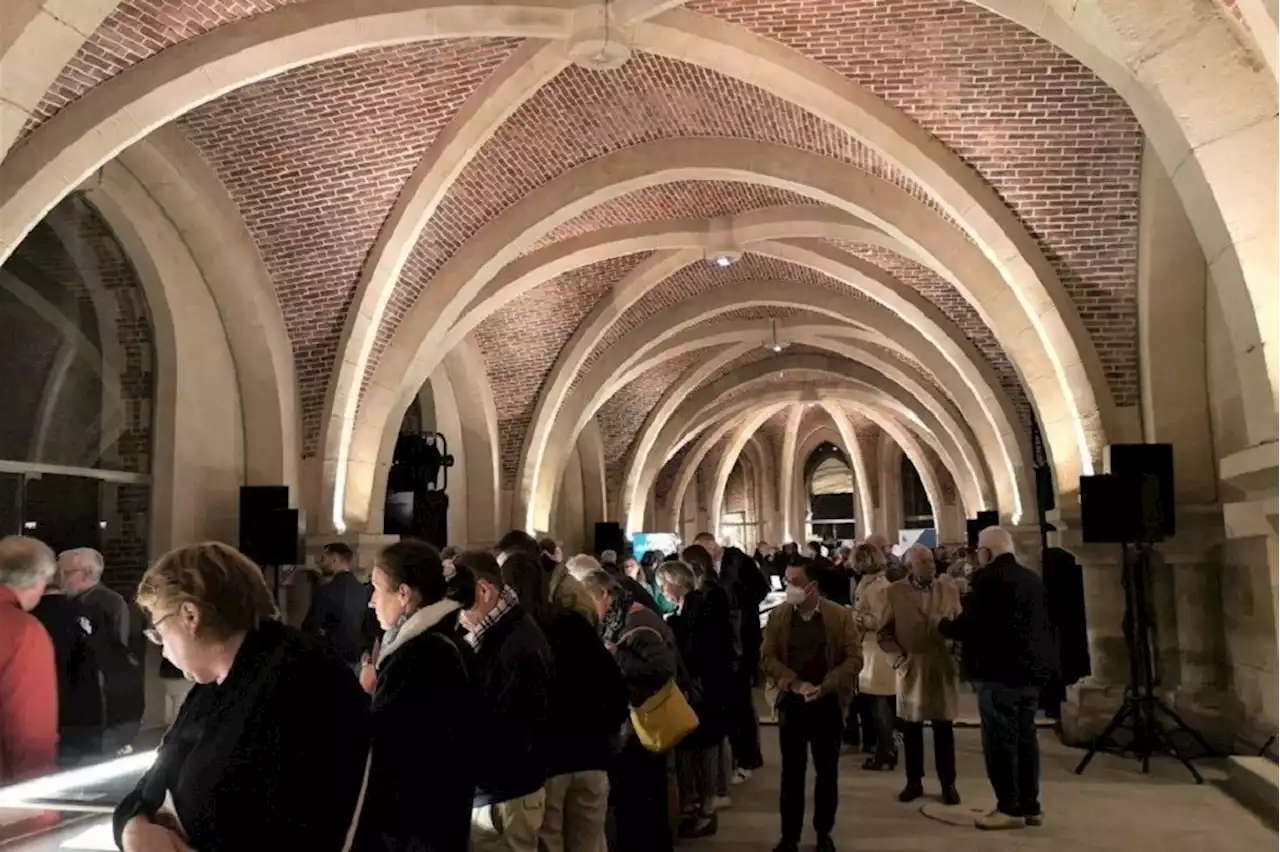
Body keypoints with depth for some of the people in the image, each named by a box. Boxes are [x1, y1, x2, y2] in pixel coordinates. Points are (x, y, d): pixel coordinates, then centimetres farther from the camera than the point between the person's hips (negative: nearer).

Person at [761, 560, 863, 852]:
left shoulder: (840, 615, -6)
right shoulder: (778, 616, 0)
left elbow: (854, 658, -7)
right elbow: (768, 657, -2)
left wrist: (824, 687, -16)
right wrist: (795, 684, -15)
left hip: (827, 705, -1)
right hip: (792, 704, 1)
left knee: (827, 772, 10)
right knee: (792, 772, 7)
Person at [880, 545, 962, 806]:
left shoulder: (949, 589, 2)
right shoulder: (895, 592, -3)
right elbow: (884, 632, 2)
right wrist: (898, 656, -8)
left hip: (943, 667, 1)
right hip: (911, 668, 0)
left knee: (944, 729, 6)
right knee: (911, 729, 9)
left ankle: (948, 784, 19)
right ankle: (914, 782, 22)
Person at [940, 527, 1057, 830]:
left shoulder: (987, 579, -16)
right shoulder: (1032, 579, 12)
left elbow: (969, 624, -18)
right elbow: (1044, 623, 19)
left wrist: (944, 625, 0)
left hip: (1001, 672, -9)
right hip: (1032, 669, 9)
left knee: (1000, 740, -1)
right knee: (1025, 737, 14)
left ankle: (1010, 808, 3)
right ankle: (1030, 805, 20)